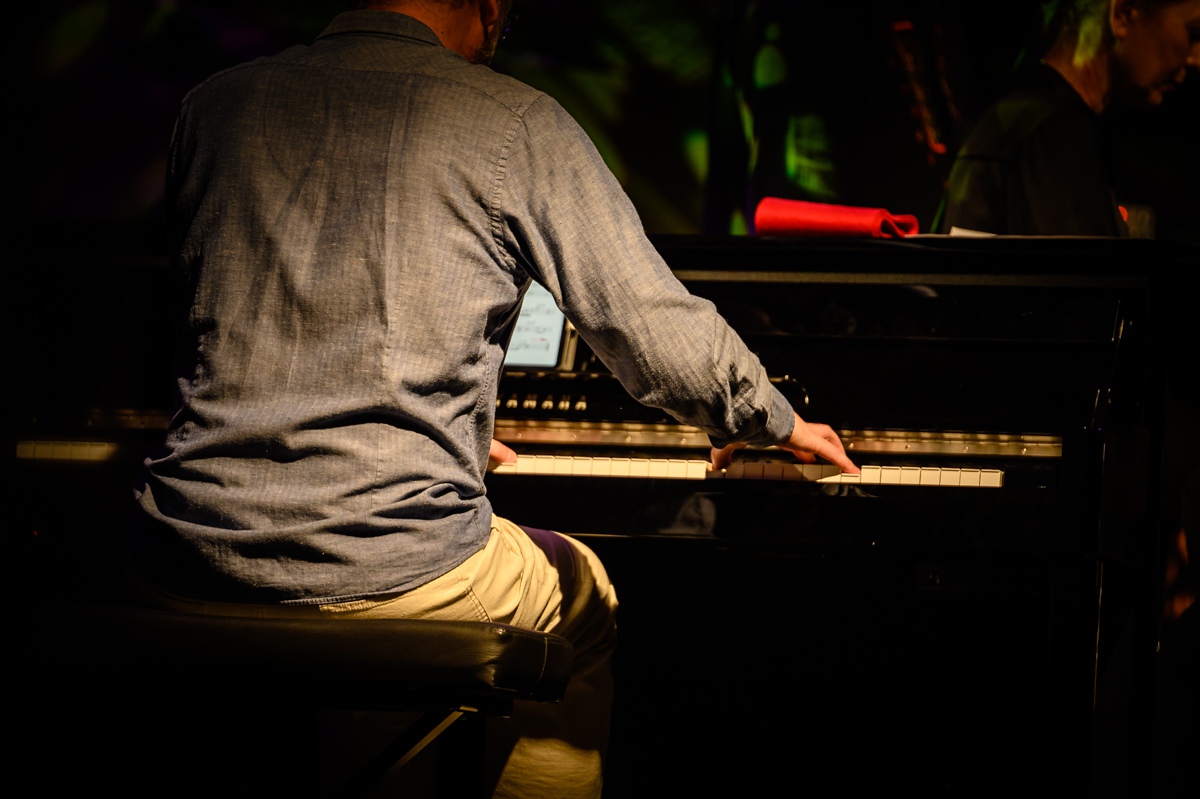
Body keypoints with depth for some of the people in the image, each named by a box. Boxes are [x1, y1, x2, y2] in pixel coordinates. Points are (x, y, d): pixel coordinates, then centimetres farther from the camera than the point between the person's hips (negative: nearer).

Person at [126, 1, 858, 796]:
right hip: (393, 571, -4)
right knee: (584, 596, 28)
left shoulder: (214, 104, 10)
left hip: (186, 566, 4)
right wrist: (774, 422, 21)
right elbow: (661, 335, -1)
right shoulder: (515, 123, -3)